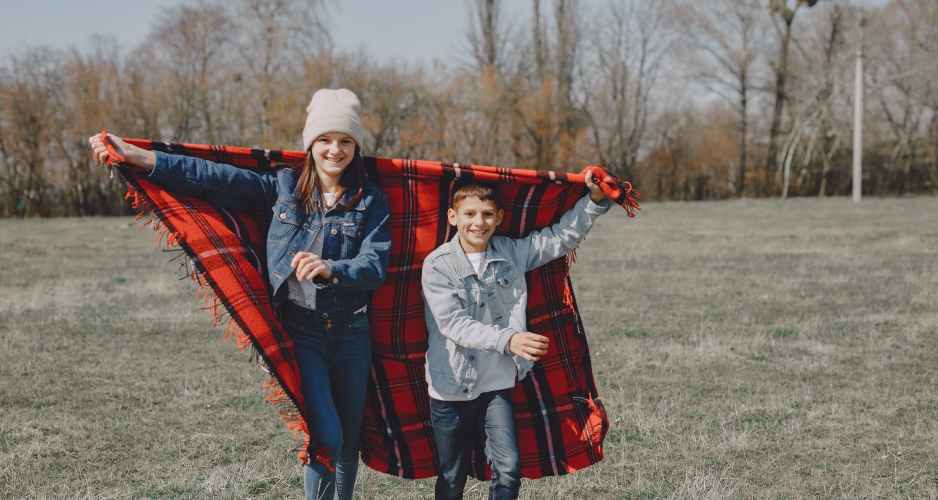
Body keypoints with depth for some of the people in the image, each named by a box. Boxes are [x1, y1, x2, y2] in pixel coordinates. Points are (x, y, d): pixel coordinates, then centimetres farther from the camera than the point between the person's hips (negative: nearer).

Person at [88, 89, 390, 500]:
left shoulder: (371, 201, 1)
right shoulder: (284, 186, 1)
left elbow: (375, 265, -12)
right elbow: (212, 177, -7)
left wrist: (330, 269, -33)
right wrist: (136, 157, -16)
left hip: (352, 331, 2)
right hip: (300, 331, -2)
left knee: (350, 439, 12)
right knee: (326, 435, -14)